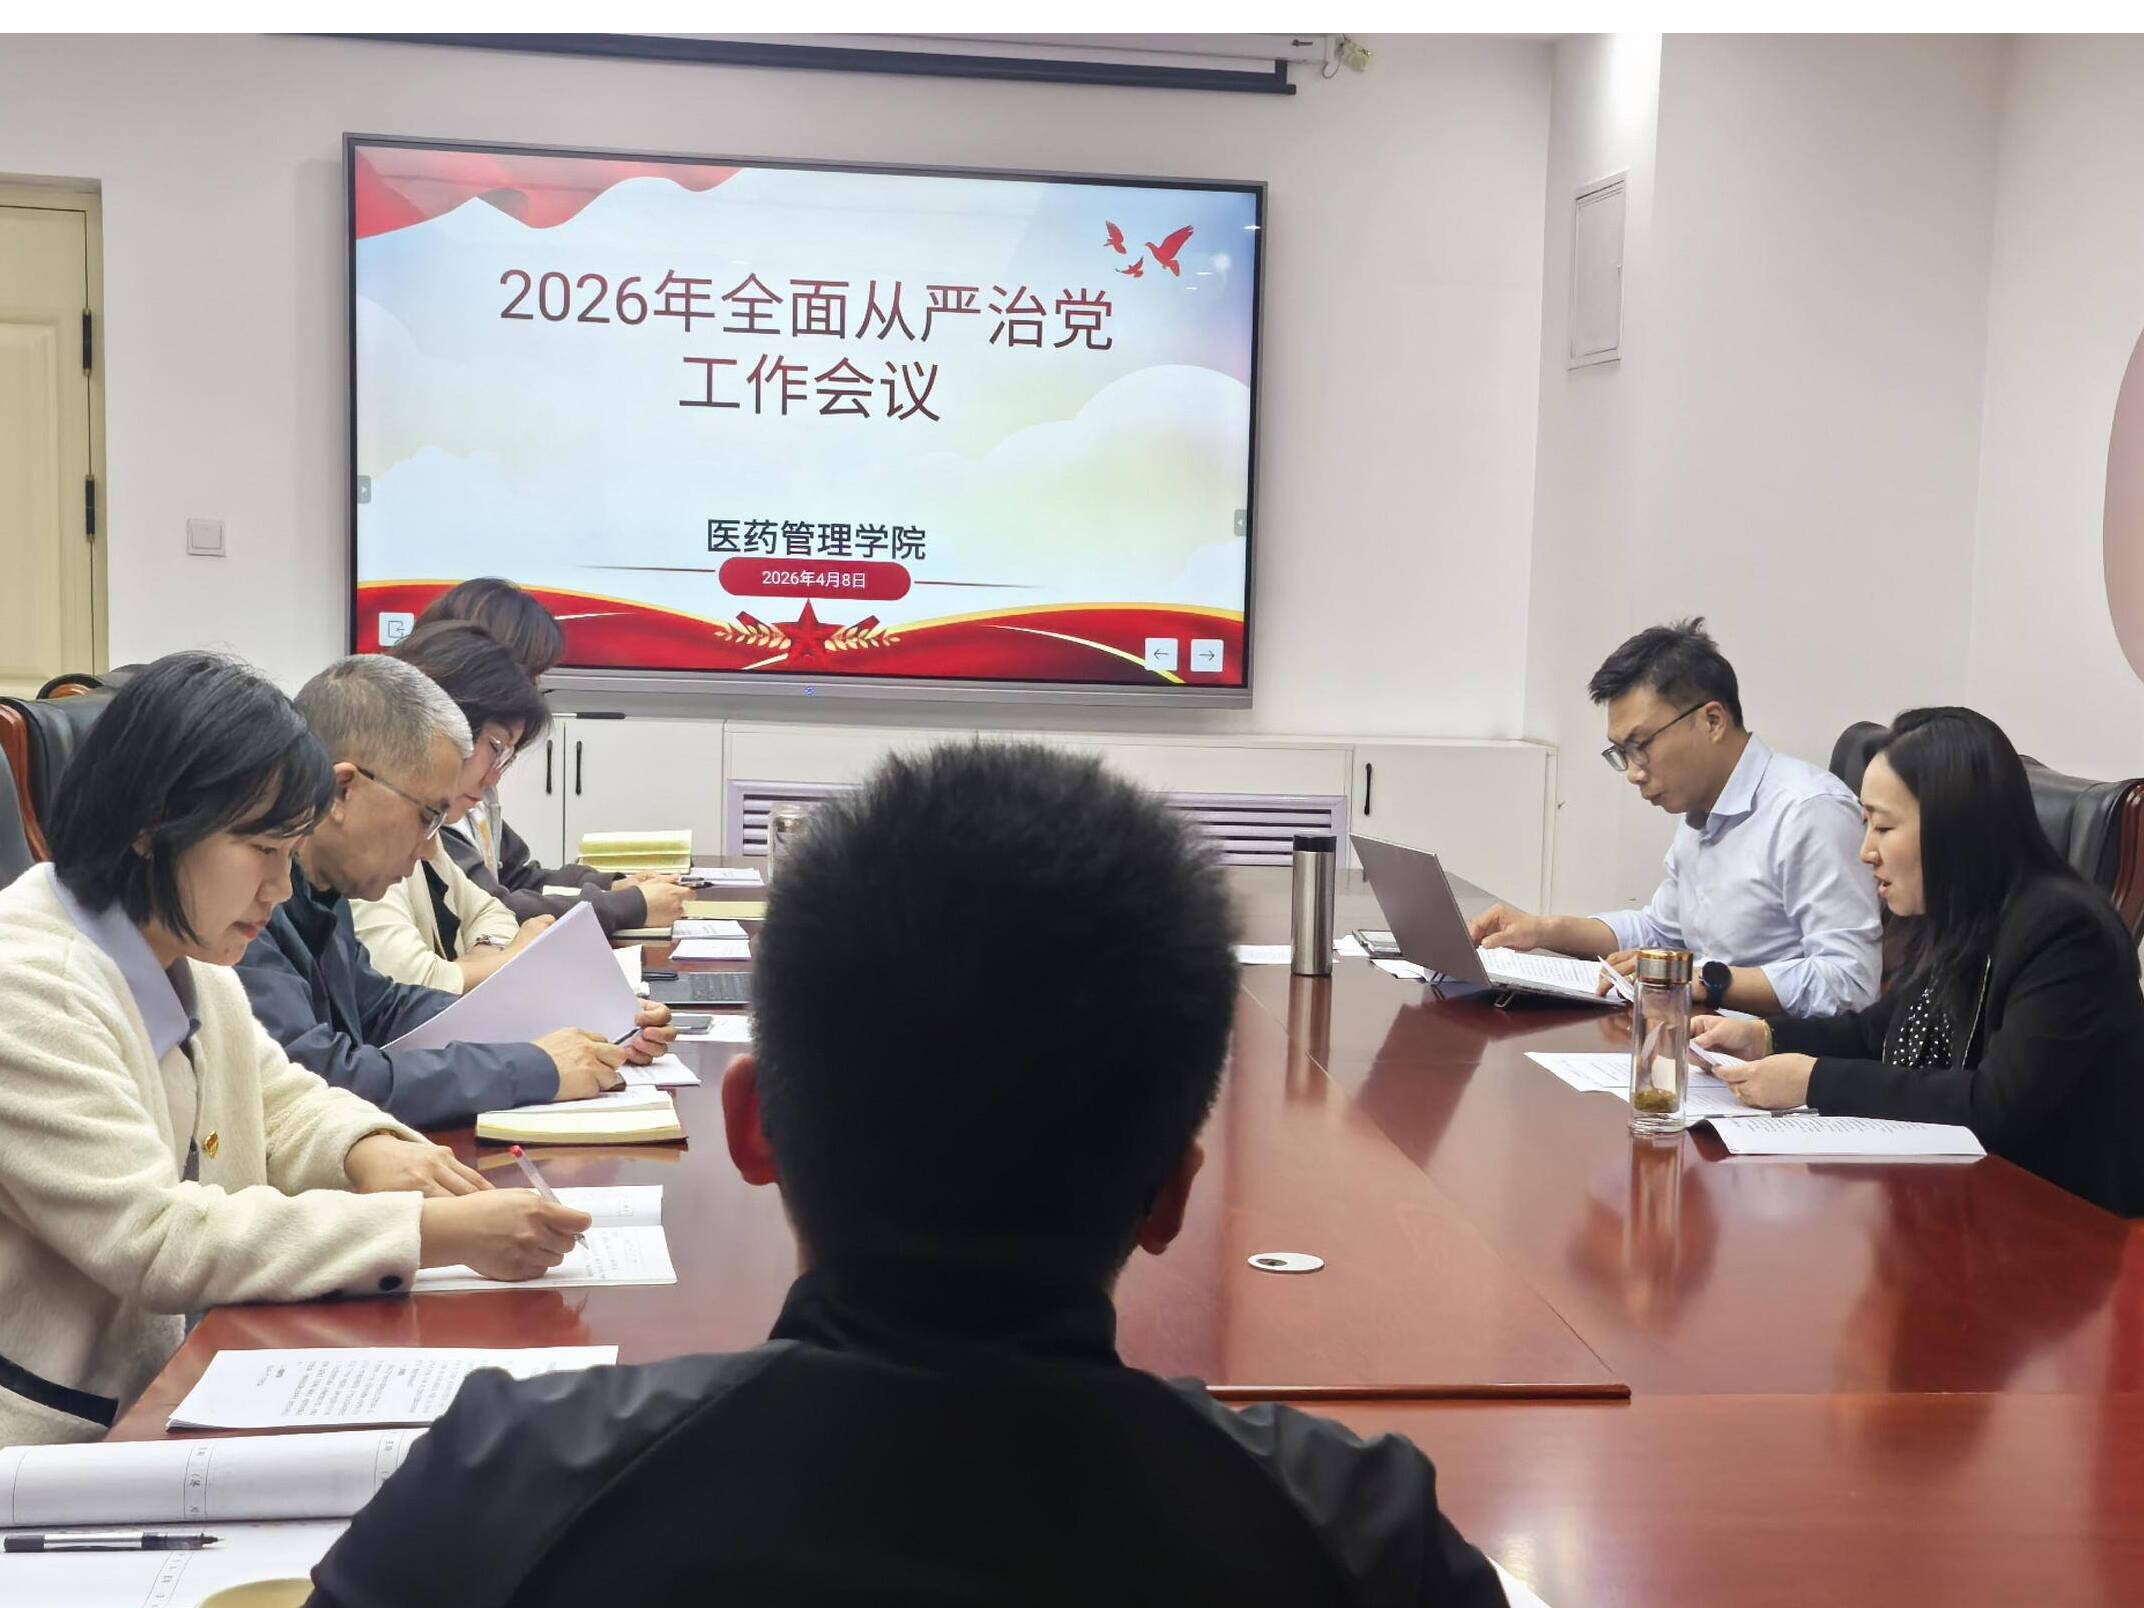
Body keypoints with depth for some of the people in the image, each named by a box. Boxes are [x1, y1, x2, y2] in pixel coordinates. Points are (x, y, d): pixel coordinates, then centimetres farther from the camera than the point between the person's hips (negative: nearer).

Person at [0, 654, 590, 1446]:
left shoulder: (179, 956, 7)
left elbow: (281, 1100, 19)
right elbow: (156, 1243, -25)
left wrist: (365, 1148, -5)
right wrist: (430, 1232, -27)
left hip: (161, 1393, 8)